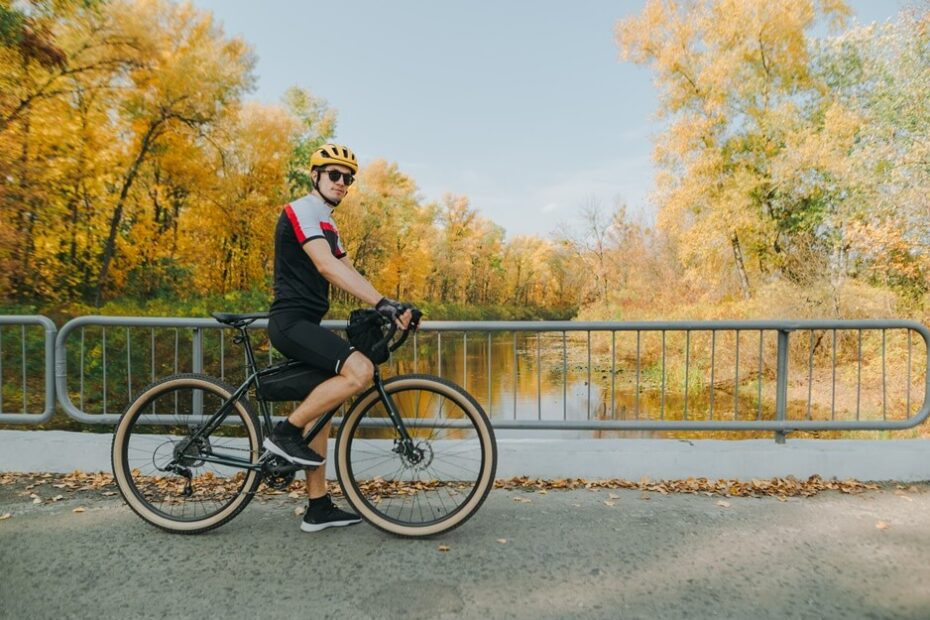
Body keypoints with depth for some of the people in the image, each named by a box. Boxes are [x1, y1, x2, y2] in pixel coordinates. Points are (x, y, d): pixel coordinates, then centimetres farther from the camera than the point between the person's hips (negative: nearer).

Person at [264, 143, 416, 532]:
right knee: (360, 370, -27)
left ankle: (319, 508, 20)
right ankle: (285, 433, -8)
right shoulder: (302, 211, -8)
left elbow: (349, 273, 12)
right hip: (291, 321, -10)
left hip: (305, 324, 10)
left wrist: (390, 307, -2)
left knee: (320, 408, 10)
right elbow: (327, 266, -24)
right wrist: (382, 302, -32)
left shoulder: (327, 225, 22)